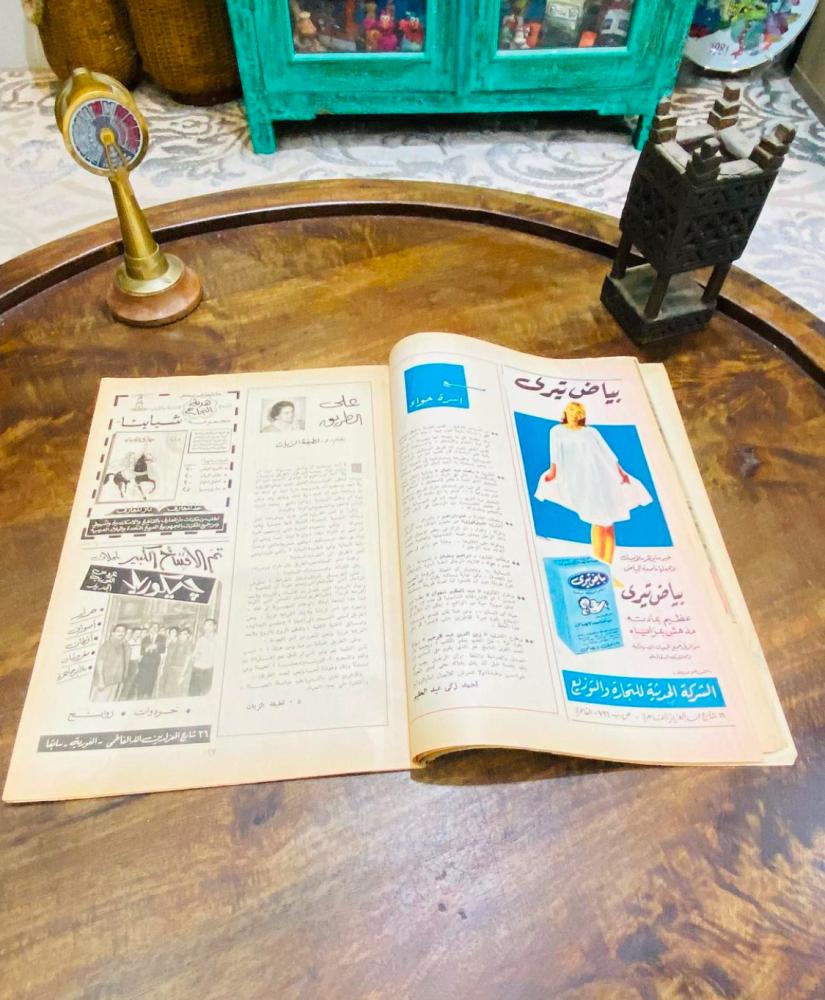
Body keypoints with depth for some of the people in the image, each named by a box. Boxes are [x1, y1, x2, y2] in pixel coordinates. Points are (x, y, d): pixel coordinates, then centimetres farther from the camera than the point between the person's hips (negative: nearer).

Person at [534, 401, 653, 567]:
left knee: (609, 522, -2)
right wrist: (553, 470, -18)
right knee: (598, 522, -11)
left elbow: (607, 452, 13)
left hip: (604, 478, 3)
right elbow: (556, 452, -2)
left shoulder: (591, 431, 18)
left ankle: (607, 567, 3)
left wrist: (620, 472, 3)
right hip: (583, 480, -3)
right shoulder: (558, 431, 13)